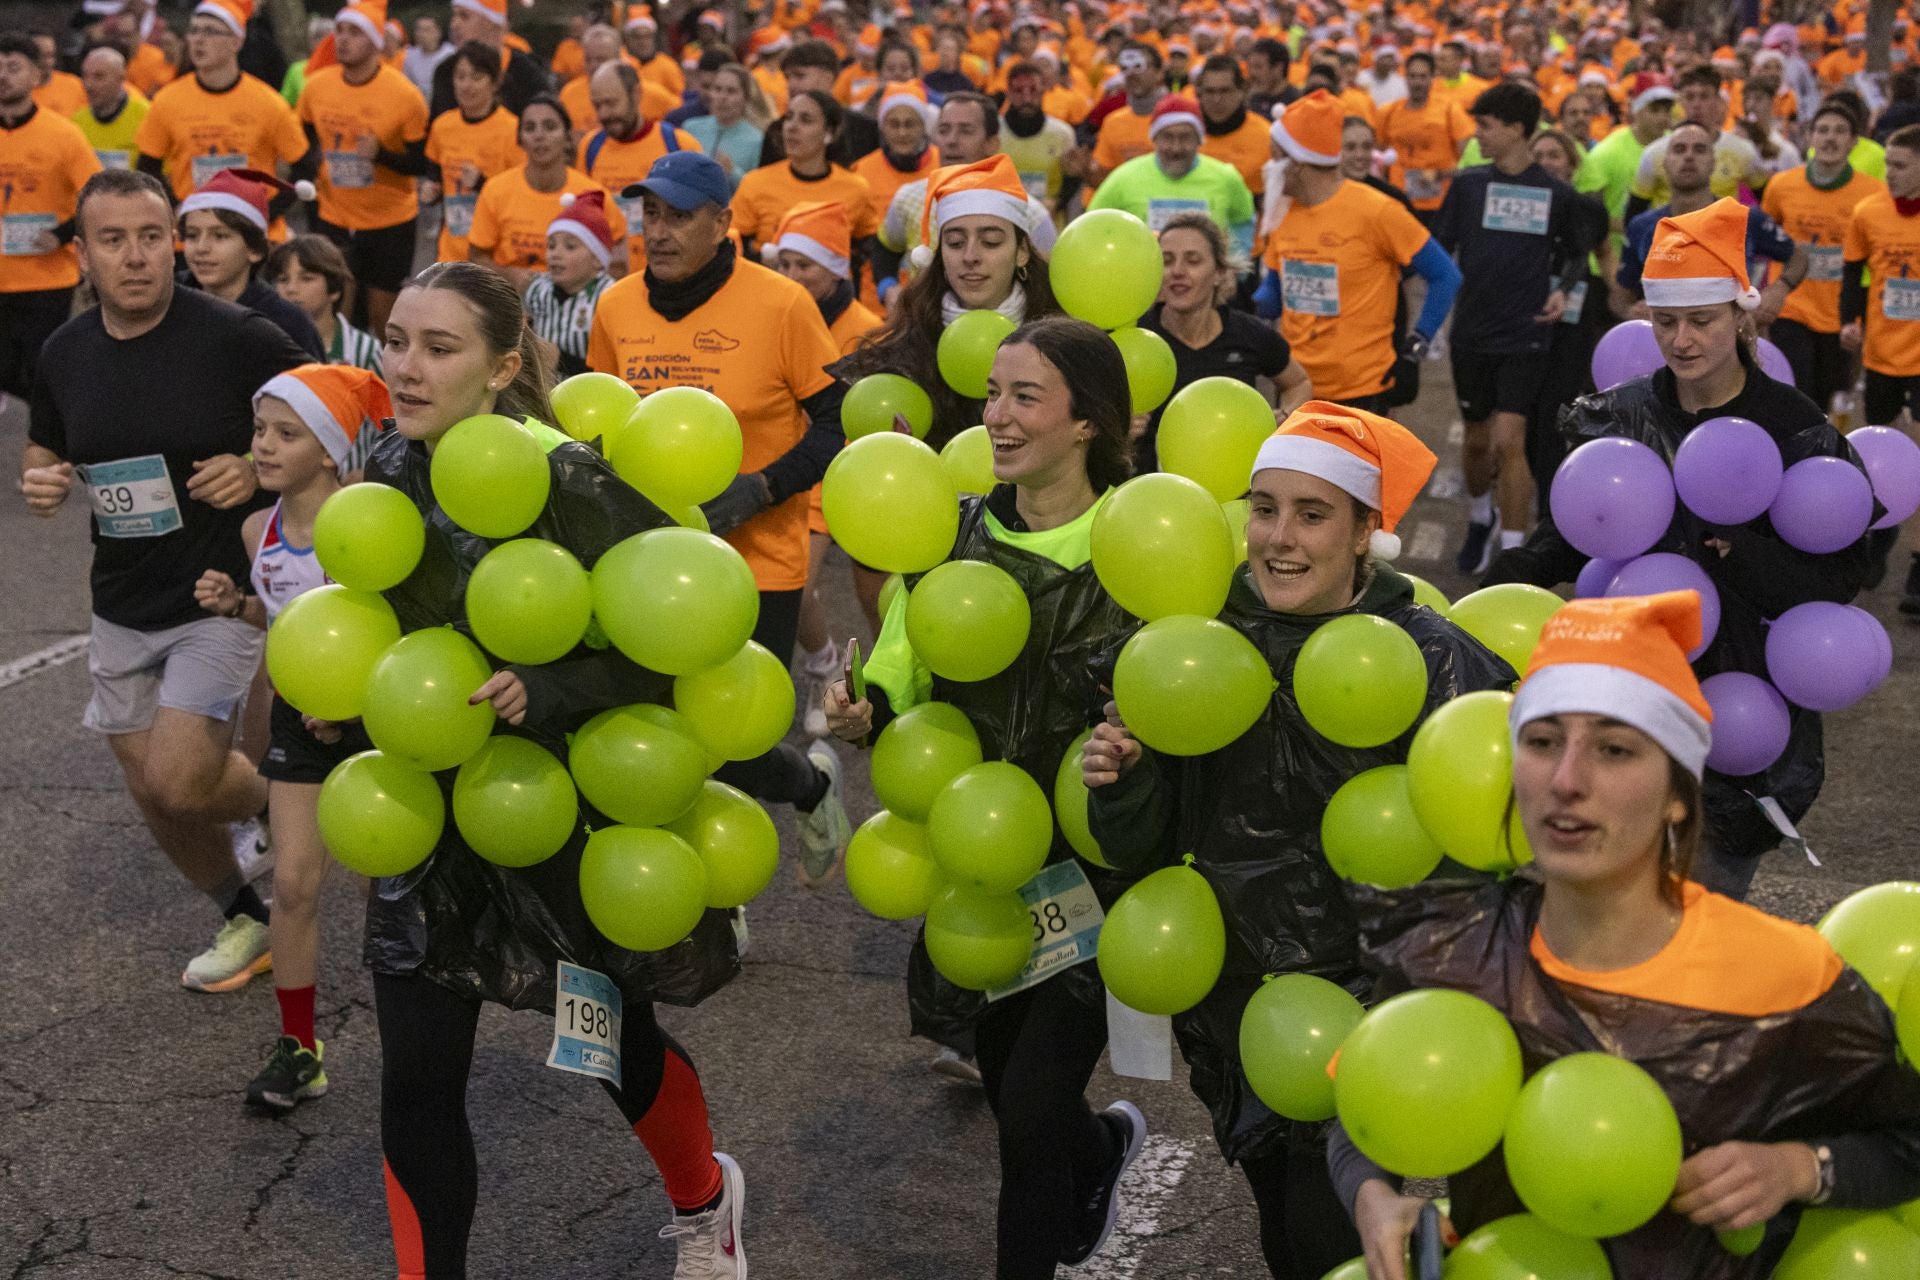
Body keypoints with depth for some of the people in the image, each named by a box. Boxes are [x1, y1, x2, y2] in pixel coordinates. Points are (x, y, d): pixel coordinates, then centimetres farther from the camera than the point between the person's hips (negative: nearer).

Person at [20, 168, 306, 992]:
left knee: (179, 783, -16)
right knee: (152, 794, 14)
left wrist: (262, 468, -22)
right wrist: (39, 483, -7)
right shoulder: (65, 353, 0)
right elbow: (44, 449, 16)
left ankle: (274, 802, 19)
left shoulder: (235, 337, -17)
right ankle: (244, 920, 38)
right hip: (123, 608, 6)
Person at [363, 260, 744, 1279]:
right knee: (416, 1083, 3)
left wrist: (544, 692, -33)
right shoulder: (385, 480, -3)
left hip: (570, 811, -4)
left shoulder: (576, 485, -21)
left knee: (619, 1045, 16)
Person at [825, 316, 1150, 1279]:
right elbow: (908, 671, 8)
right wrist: (867, 710, -13)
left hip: (1094, 866, -5)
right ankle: (1104, 1145, 51)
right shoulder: (955, 530, 1)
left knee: (1029, 1107, -6)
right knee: (1003, 1079, 18)